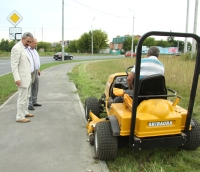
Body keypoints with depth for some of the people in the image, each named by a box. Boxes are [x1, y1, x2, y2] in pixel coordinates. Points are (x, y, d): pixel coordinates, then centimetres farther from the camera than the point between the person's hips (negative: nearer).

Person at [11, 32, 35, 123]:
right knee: (22, 97, -4)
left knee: (26, 96, 17)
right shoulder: (17, 48, -16)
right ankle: (20, 117, 5)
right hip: (22, 78, -10)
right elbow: (14, 65, -20)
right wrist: (17, 78, -24)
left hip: (27, 76, 10)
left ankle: (24, 112, 29)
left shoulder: (25, 48, 13)